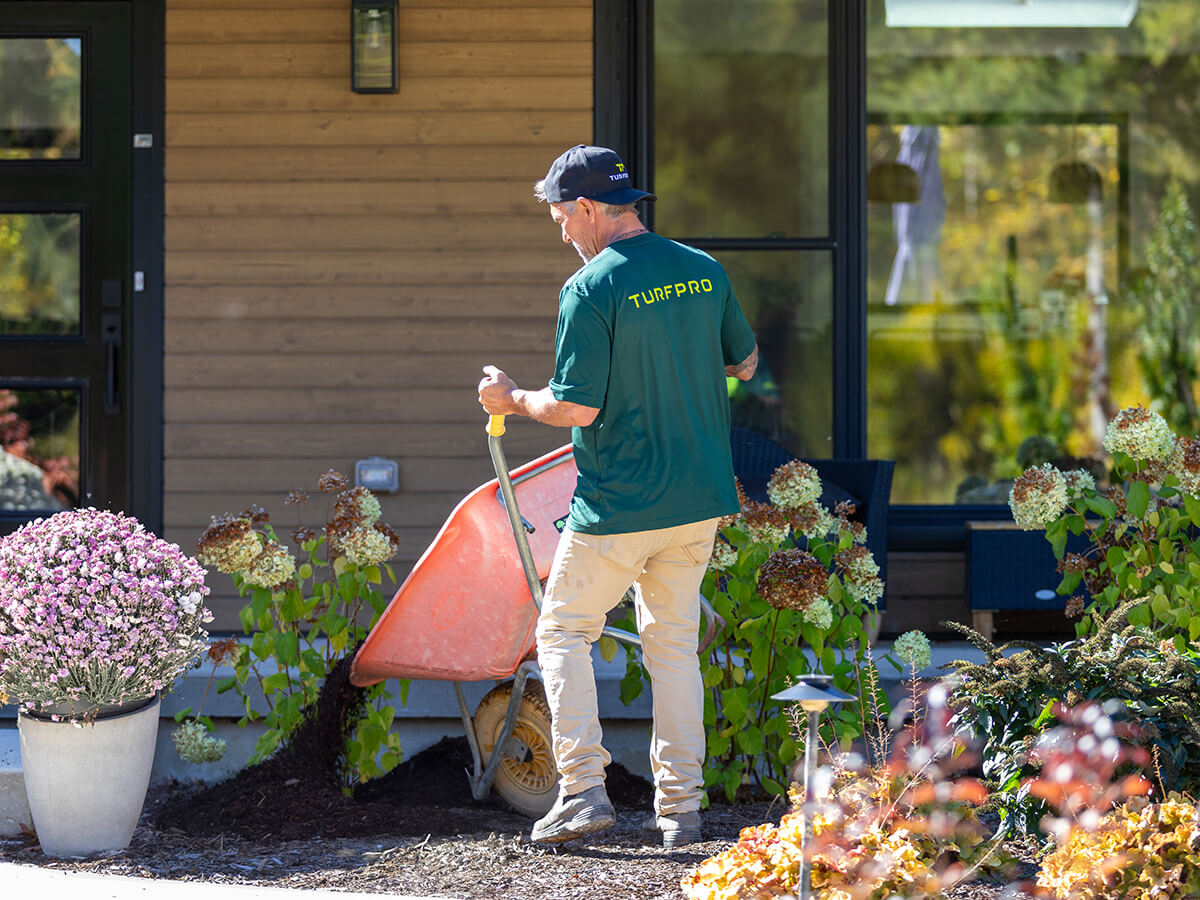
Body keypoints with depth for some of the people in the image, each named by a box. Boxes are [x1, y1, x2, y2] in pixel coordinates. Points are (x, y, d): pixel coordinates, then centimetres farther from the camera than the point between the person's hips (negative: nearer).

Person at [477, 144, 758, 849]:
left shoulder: (591, 288, -15)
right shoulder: (705, 270, 4)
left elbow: (578, 407, -18)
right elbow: (746, 362, 16)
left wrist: (513, 400, 0)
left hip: (618, 507, -6)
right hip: (702, 498, 6)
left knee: (564, 631, 8)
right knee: (675, 641, 14)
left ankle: (585, 788, -2)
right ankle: (681, 807, 12)